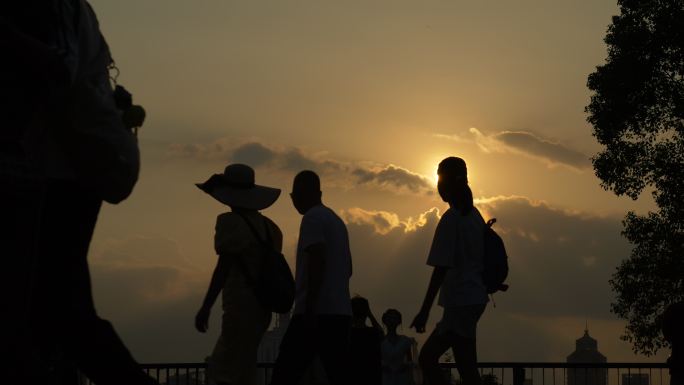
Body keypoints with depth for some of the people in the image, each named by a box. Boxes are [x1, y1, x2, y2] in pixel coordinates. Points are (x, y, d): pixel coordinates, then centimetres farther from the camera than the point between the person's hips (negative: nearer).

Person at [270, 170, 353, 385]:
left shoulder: (312, 218, -5)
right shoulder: (337, 221, 20)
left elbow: (317, 260, -18)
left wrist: (310, 307, -21)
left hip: (318, 312, -9)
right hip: (340, 312, 9)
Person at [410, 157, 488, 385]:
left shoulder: (450, 219, -13)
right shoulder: (474, 216, 12)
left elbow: (441, 268, -17)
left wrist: (424, 311, -16)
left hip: (461, 303, -9)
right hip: (474, 299, 9)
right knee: (427, 357, 12)